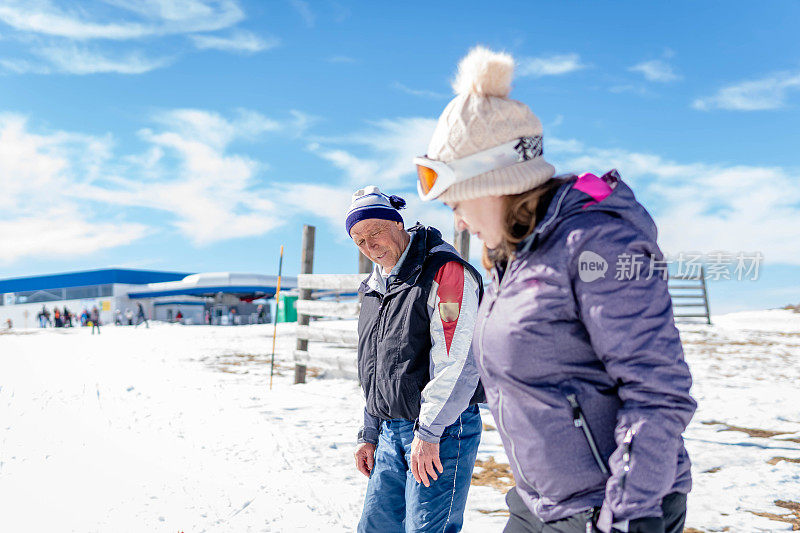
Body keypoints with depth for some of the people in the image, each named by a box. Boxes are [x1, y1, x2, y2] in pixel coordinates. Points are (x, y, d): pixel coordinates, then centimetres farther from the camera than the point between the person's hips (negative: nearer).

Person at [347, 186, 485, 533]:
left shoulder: (446, 270, -13)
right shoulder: (375, 287, 14)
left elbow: (456, 361, -20)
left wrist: (429, 431, -20)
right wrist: (369, 435, 18)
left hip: (441, 429, -8)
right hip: (391, 432, 8)